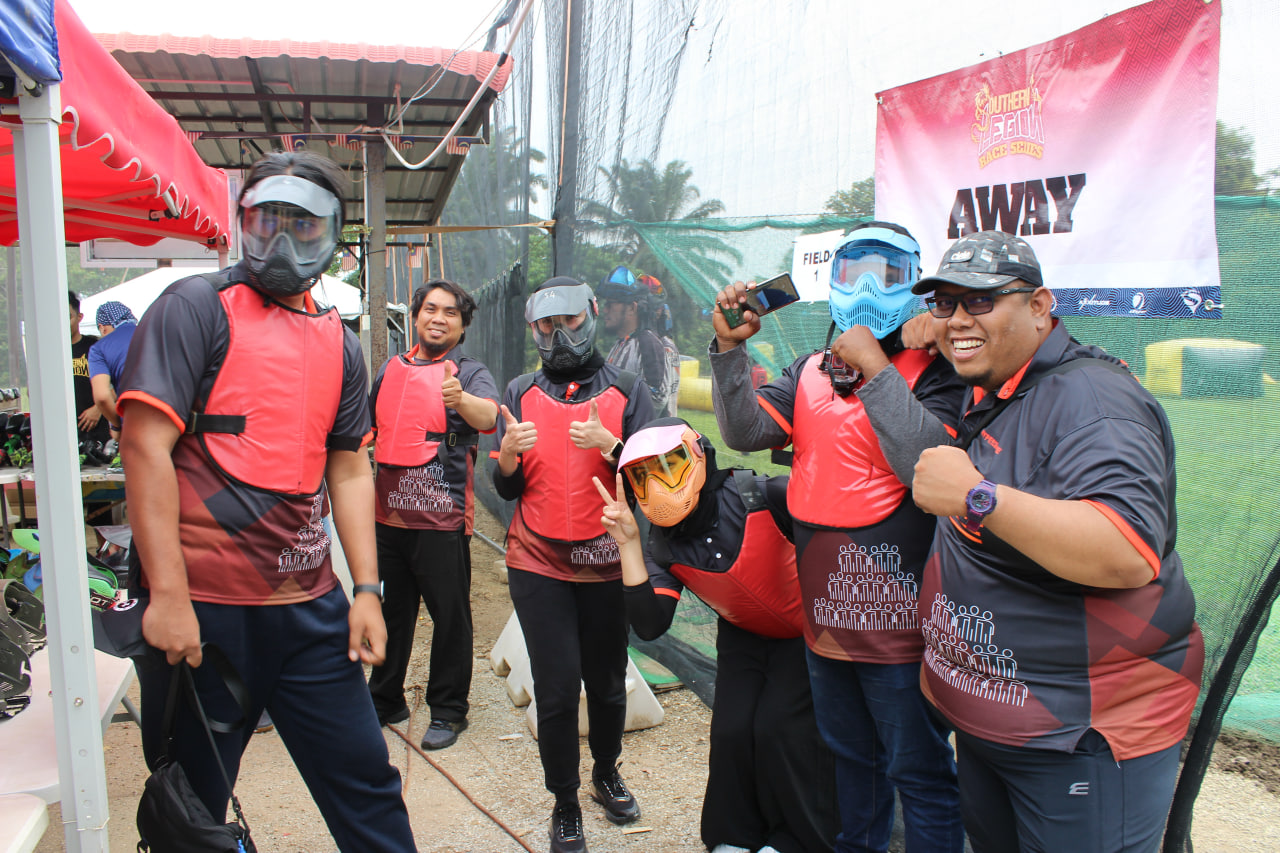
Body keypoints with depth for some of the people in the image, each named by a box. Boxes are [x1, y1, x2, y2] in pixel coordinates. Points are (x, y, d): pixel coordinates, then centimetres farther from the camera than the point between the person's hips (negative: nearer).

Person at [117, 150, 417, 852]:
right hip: (202, 608, -5)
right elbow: (146, 445, -13)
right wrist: (167, 594, -18)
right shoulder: (195, 307, -5)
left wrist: (367, 590, 7)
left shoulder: (338, 342, 12)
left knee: (365, 781, 12)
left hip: (311, 607, 5)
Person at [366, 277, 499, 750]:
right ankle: (385, 699, 33)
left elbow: (488, 415, -25)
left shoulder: (470, 373, -3)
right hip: (389, 513, 5)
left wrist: (461, 399, -46)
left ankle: (448, 710, 18)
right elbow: (369, 428, 25)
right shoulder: (391, 368, 12)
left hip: (443, 518, -5)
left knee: (450, 615, 3)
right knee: (391, 610, 16)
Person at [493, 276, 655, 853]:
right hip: (538, 566, 0)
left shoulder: (626, 390, 2)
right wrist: (509, 453, -17)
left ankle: (606, 774, 37)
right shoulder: (521, 393, 5)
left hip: (607, 563, 0)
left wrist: (608, 445, -21)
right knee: (557, 689, 0)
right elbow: (508, 490, 4)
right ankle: (564, 804, 19)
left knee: (608, 682, 10)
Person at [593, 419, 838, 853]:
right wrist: (628, 543, -33)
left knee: (778, 727, -15)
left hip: (808, 628, -4)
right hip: (743, 635, 4)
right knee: (730, 728, -9)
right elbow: (650, 626, -28)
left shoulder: (759, 496, -30)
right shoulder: (663, 547, -16)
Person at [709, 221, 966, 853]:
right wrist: (730, 348, -15)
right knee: (851, 755, 25)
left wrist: (875, 369, -24)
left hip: (898, 618, -6)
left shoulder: (933, 371, -9)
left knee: (918, 772, 8)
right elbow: (745, 430, -3)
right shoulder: (812, 371, 9)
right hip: (824, 614, 6)